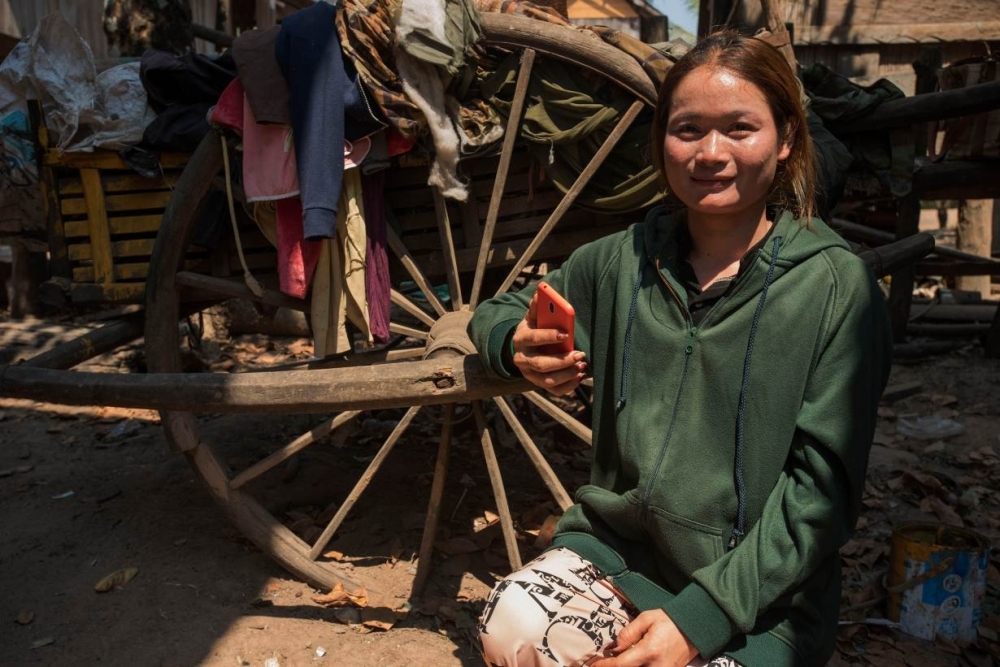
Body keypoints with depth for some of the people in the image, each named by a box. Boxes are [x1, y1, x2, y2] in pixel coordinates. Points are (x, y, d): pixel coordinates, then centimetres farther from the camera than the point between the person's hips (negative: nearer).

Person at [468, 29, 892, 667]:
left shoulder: (839, 288, -9)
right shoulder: (622, 261, 0)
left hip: (758, 598, -1)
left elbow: (823, 484, -11)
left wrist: (702, 614, -18)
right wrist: (519, 348, -12)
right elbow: (497, 314, 13)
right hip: (615, 548, 2)